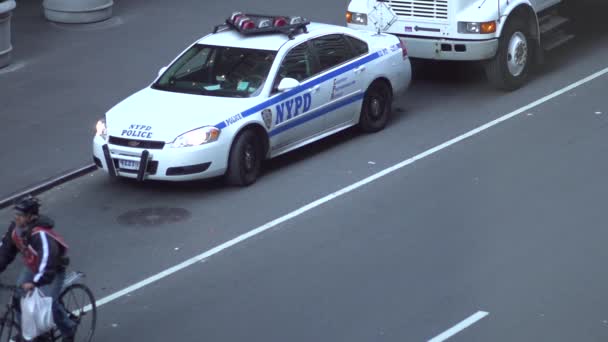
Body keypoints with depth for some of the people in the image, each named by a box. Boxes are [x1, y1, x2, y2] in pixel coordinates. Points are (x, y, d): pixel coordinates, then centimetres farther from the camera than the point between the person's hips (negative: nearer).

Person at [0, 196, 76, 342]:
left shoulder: (41, 234, -39)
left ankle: (68, 329, 10)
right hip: (32, 266, 7)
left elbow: (48, 259, -46)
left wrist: (35, 282, -55)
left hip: (54, 269, -7)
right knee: (19, 295, -5)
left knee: (48, 302, -16)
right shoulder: (15, 227, -15)